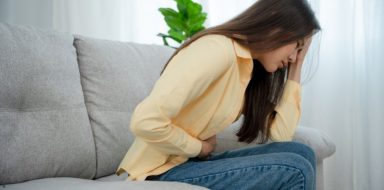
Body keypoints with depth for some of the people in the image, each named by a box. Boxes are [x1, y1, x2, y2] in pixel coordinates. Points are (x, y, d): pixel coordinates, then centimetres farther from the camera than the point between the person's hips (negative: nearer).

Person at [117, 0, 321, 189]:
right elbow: (145, 122, -30)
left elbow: (281, 134, -1)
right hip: (162, 172, -8)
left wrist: (296, 69, 4)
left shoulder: (248, 66, 8)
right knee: (296, 170, -15)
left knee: (301, 153, -2)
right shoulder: (218, 49, -21)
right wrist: (200, 147, -13)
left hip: (191, 161, 8)